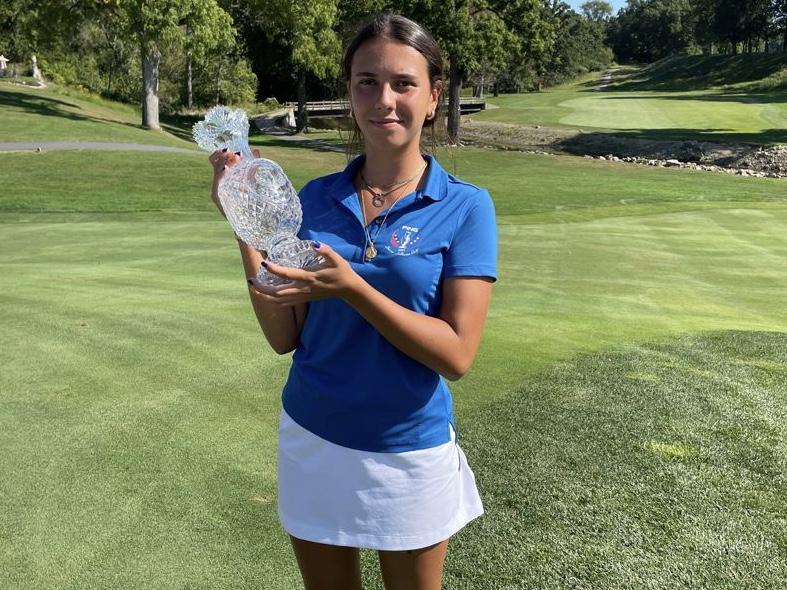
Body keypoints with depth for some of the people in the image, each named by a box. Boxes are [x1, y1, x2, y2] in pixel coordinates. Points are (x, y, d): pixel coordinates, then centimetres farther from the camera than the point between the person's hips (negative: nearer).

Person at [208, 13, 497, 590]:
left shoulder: (465, 207, -12)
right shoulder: (317, 198, -3)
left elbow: (457, 354, -17)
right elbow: (285, 336, -3)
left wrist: (352, 288, -28)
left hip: (410, 451, -2)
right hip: (311, 441, 3)